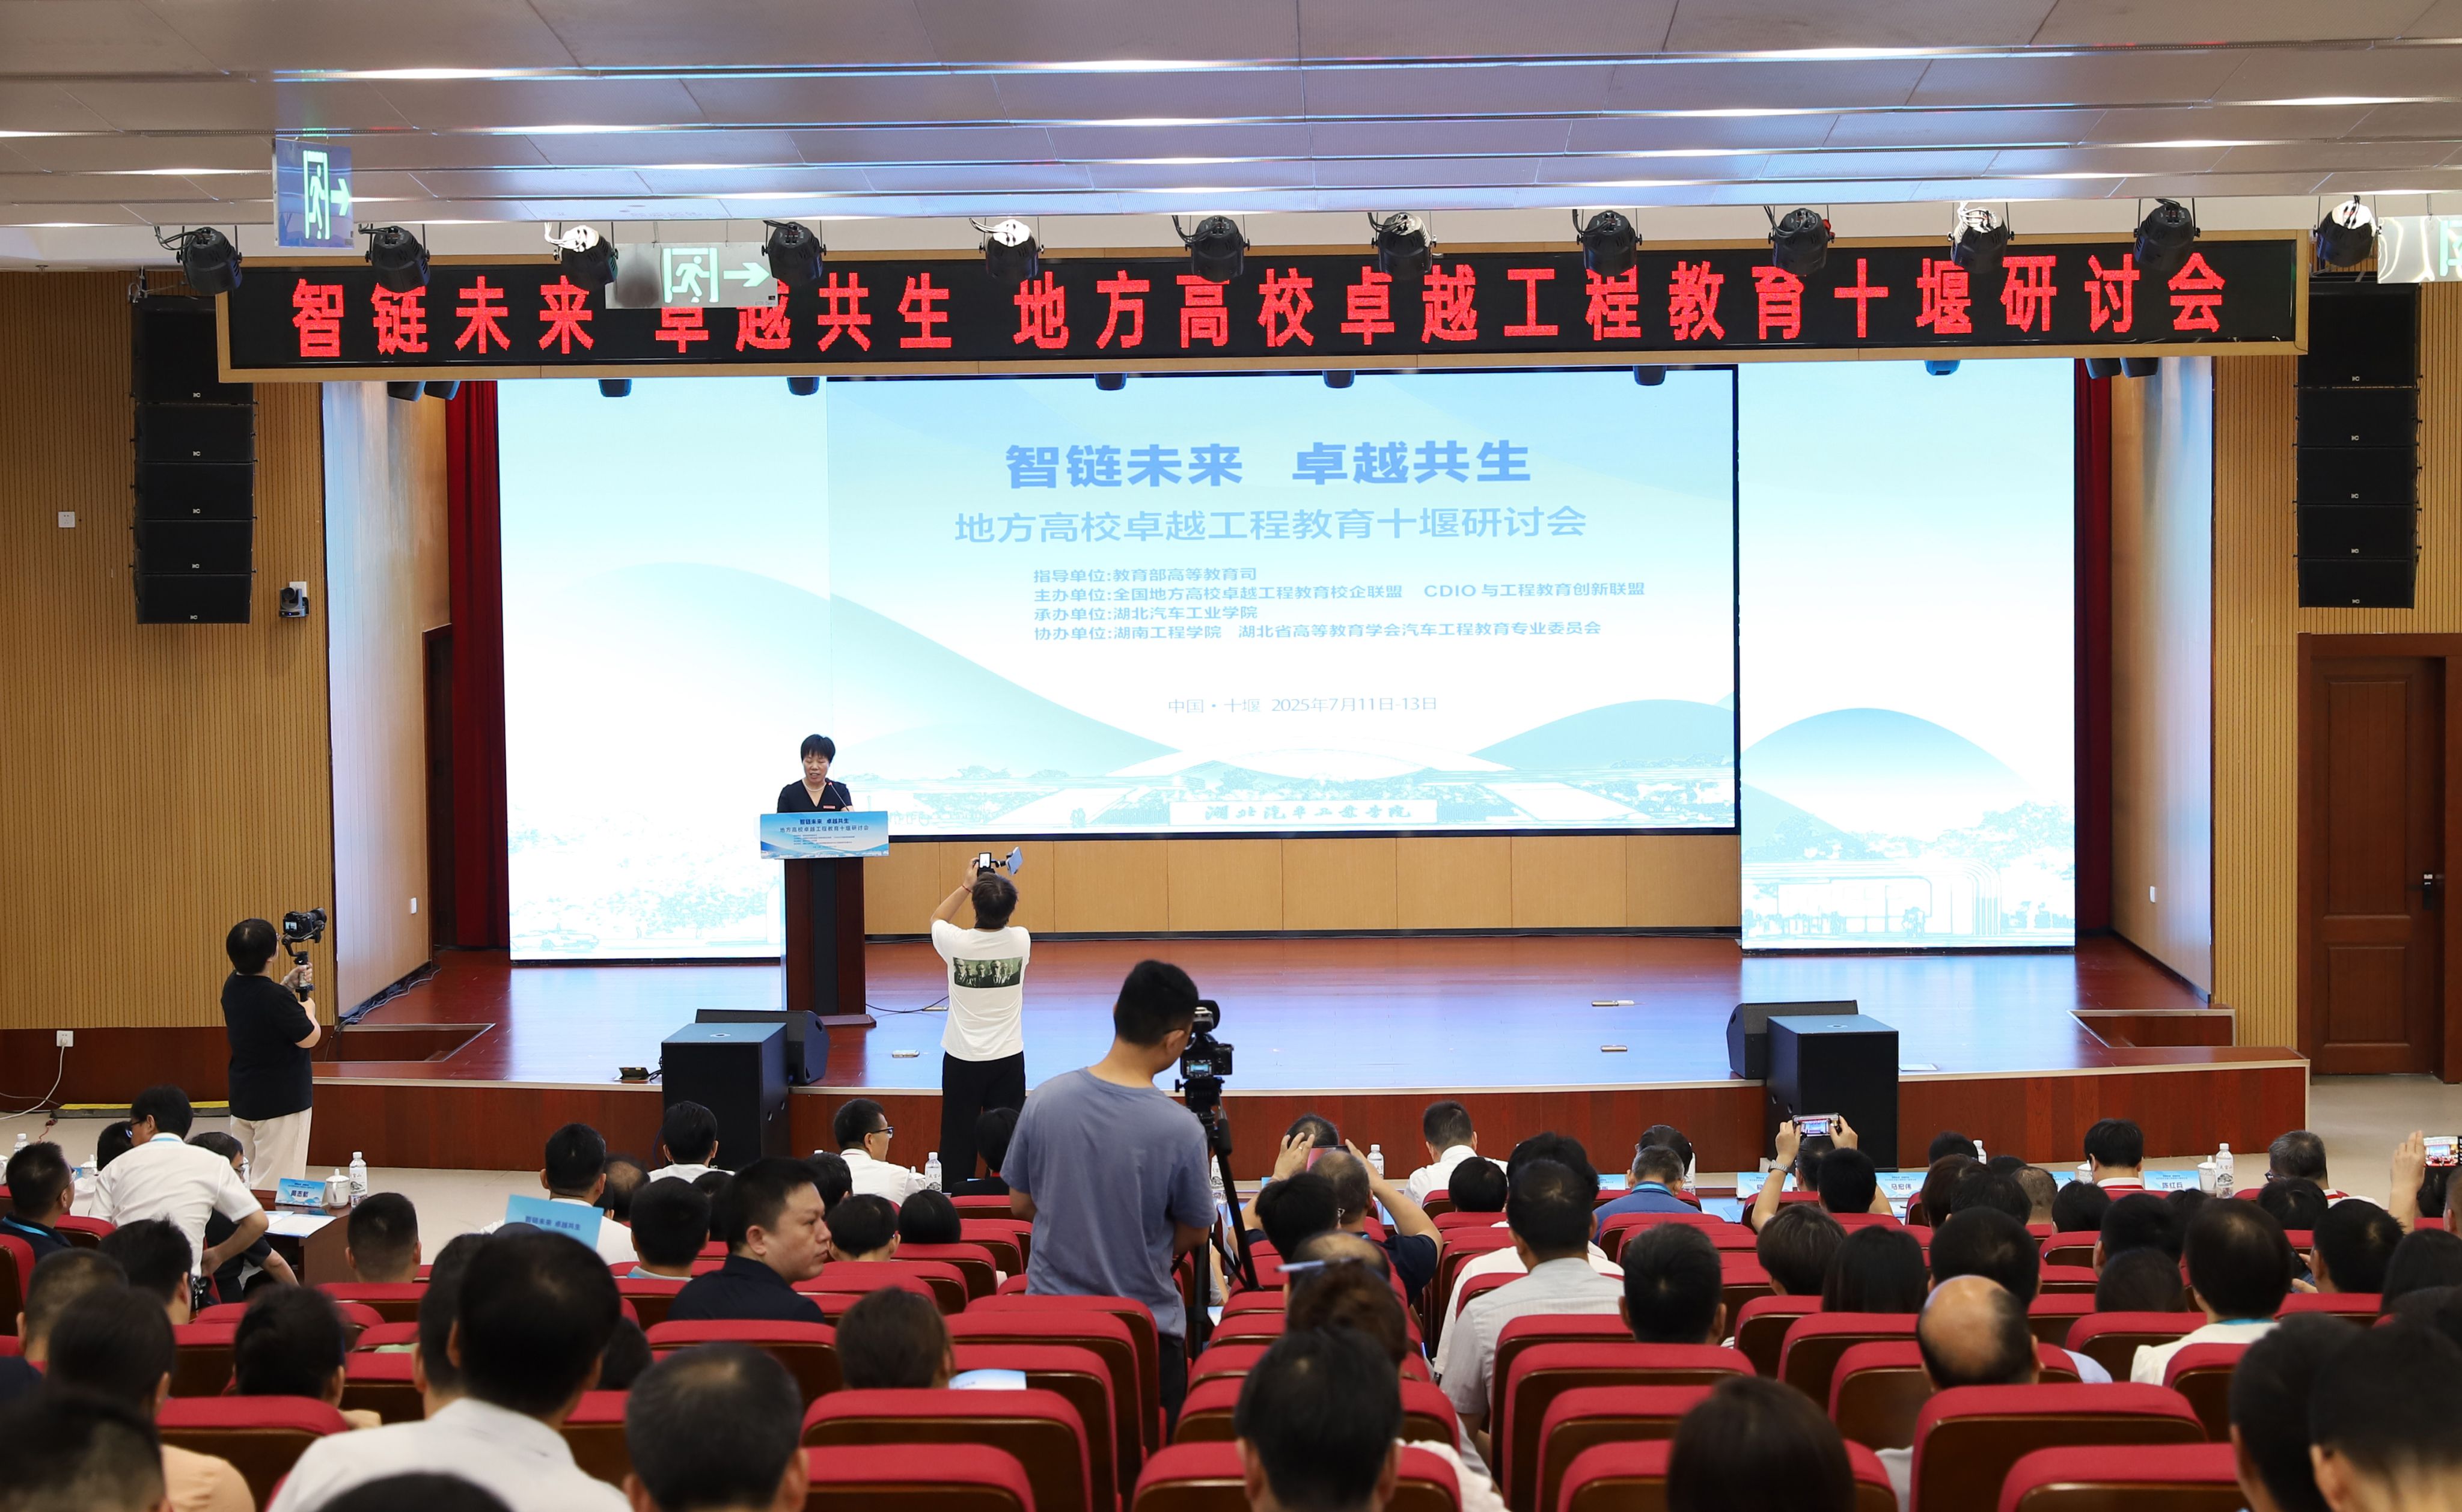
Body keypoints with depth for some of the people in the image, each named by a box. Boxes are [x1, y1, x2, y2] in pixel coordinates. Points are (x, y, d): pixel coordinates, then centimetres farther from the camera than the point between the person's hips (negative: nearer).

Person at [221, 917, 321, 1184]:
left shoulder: (232, 986, 1)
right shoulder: (277, 998, -26)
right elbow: (309, 1039, -16)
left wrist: (286, 985, 8)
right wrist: (308, 1009, 2)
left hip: (242, 1099, 9)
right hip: (281, 1102, -9)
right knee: (274, 1187, -4)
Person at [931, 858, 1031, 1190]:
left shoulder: (957, 943, -15)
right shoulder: (1021, 941, -11)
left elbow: (937, 919, 10)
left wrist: (965, 885, 13)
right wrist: (998, 886, 15)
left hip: (963, 1058, -1)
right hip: (1008, 1057, 1)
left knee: (958, 1139, 6)